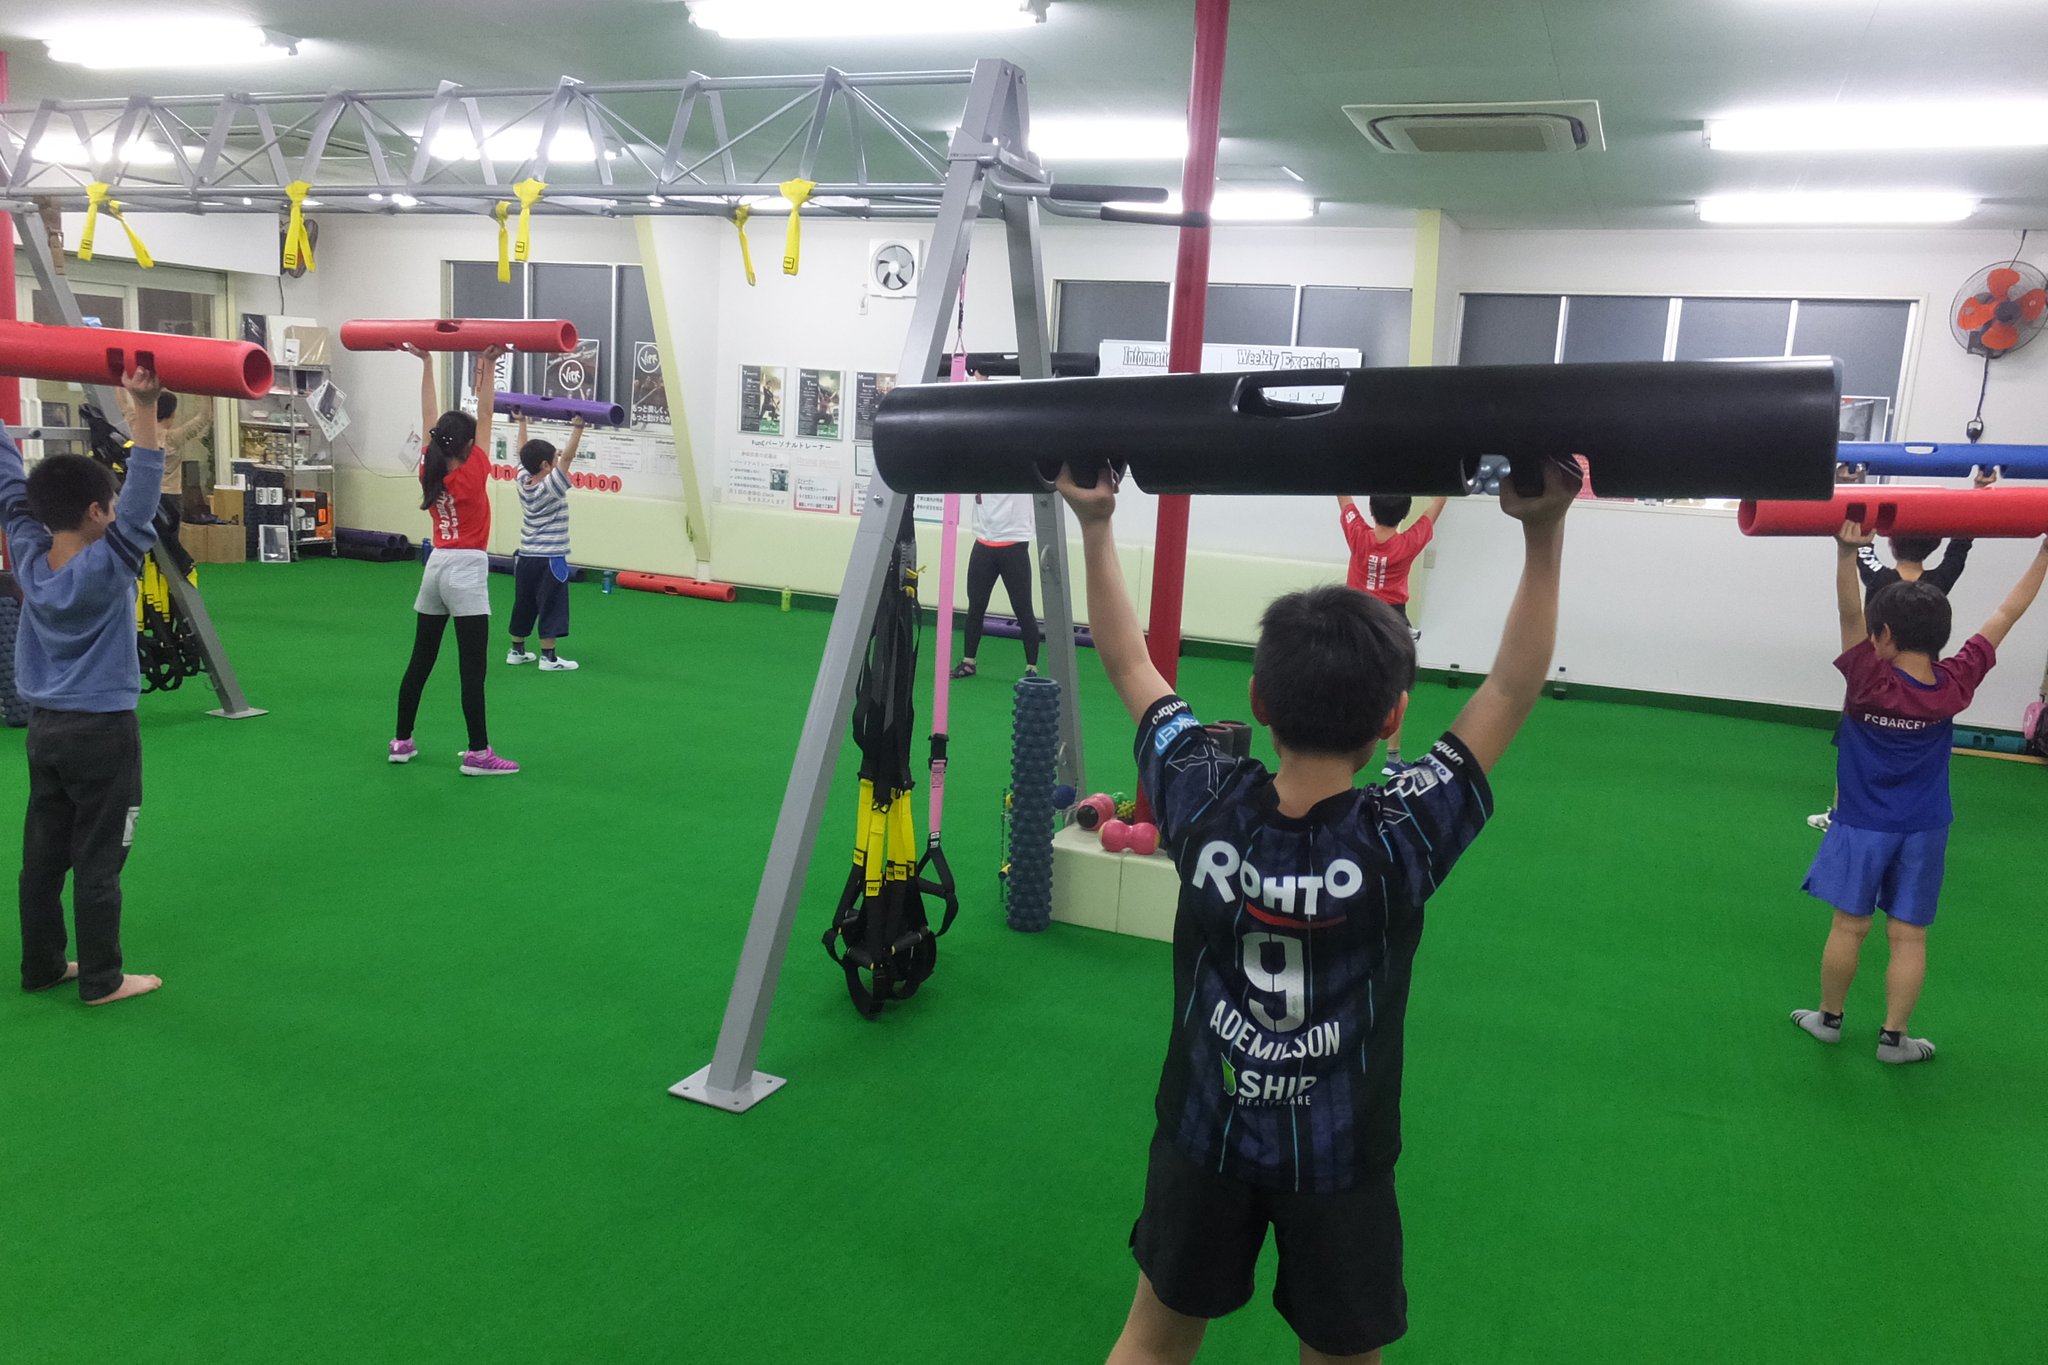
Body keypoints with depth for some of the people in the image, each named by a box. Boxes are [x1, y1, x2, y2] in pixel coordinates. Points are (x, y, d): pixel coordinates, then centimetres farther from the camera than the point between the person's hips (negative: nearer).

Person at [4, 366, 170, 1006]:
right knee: (98, 861, 1)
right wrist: (144, 407, -34)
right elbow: (142, 493, -28)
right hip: (102, 733, -7)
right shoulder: (109, 565, -19)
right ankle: (101, 979, 9)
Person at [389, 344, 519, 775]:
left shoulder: (429, 472, 4)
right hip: (467, 570, -7)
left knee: (420, 660, 13)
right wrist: (488, 367, -5)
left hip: (436, 566, 7)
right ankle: (478, 753, -5)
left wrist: (427, 363, 17)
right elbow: (485, 413, -10)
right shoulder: (474, 473, -12)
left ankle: (402, 742, 20)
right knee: (472, 667, -6)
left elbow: (429, 417, 11)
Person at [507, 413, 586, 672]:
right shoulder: (551, 487, -16)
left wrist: (522, 421, 20)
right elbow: (568, 457, -25)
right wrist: (578, 426, -28)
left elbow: (522, 451, 13)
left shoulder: (523, 482, 3)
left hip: (525, 557, 7)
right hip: (550, 559, -7)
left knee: (523, 605, 15)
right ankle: (549, 657, -3)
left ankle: (517, 651, 22)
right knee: (551, 607, -3)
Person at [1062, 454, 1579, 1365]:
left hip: (1203, 1136, 2)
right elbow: (1512, 690, -17)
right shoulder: (1402, 839, -24)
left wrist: (1094, 524, -5)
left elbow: (1129, 665, -8)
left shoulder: (1205, 807, -18)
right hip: (1337, 1160, -2)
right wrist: (1544, 534, -21)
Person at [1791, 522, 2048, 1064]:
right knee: (1909, 934, 8)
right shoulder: (1955, 685, -11)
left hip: (1863, 827, -2)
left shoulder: (1870, 683, -20)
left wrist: (1847, 553, -35)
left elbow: (1849, 614, -26)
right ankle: (1894, 1037, 13)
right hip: (1924, 831, 2)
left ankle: (1829, 1018, 21)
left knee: (1850, 926, 8)